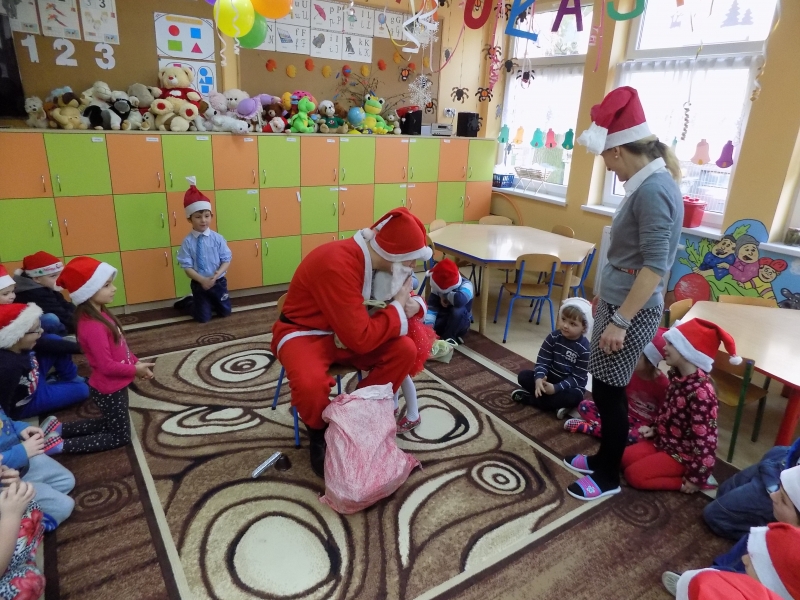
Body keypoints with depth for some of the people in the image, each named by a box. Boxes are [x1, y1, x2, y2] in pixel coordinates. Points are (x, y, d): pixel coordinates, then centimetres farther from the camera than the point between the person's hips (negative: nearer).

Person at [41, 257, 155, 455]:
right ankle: (60, 444, 9)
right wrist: (135, 369, -13)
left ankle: (59, 428, 28)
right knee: (121, 437, 9)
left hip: (114, 386, 9)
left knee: (112, 424, 29)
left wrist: (136, 362, 0)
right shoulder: (93, 326, -29)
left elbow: (120, 347, 10)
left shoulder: (100, 314, 0)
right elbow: (107, 366, -27)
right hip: (109, 390, -9)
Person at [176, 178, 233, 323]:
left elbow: (227, 260, -7)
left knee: (225, 312, 16)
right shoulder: (188, 241, -13)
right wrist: (202, 280, -25)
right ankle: (191, 303, 39)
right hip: (199, 284, -2)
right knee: (203, 318, 9)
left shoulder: (217, 238, -10)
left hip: (218, 282, 2)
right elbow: (187, 267, -13)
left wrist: (217, 274, -23)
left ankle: (211, 303, 45)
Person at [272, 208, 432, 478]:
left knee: (405, 350, -13)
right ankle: (319, 434, -1)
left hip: (348, 330, 7)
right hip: (304, 333, -7)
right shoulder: (337, 265, -32)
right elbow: (360, 339, -33)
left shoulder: (376, 258, -6)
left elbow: (403, 296, 11)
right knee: (311, 384, -37)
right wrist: (398, 307, -22)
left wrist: (411, 304, -13)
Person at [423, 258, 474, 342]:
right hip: (442, 321, 2)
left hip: (460, 323, -2)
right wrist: (428, 326, -34)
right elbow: (431, 307, -19)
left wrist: (445, 295, -28)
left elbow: (460, 299, -48)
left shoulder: (466, 285, -25)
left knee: (457, 310, -36)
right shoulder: (438, 286, -12)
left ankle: (447, 338, -18)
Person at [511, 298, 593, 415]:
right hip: (549, 379, 3)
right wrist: (539, 378, -32)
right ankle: (558, 402, -20)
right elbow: (542, 361, -12)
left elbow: (577, 377, -19)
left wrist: (556, 388, -30)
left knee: (574, 397, -36)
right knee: (523, 376, -14)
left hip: (570, 385, -3)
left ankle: (528, 397, -23)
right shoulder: (553, 337, -9)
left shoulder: (584, 349, -19)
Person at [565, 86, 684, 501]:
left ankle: (608, 477, 22)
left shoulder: (653, 190, -21)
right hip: (619, 302, 9)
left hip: (632, 310, -9)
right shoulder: (651, 183, 9)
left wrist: (620, 321, -23)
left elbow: (655, 266, -25)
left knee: (608, 391, 3)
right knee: (605, 389, 18)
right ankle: (603, 458, 35)